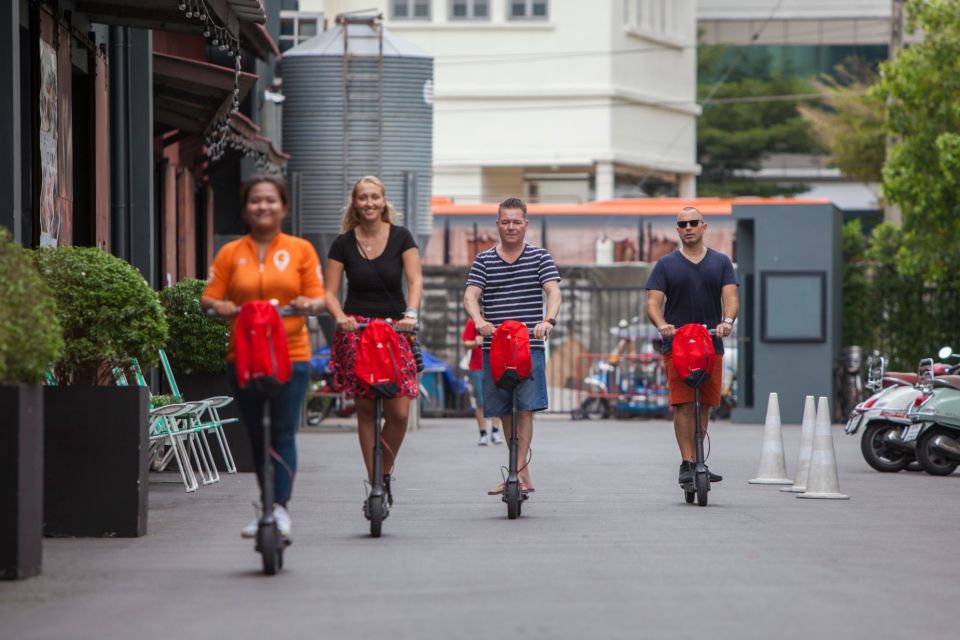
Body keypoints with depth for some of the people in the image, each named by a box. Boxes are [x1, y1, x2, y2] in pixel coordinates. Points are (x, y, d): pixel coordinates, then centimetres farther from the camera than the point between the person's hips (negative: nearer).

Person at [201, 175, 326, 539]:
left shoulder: (300, 250, 7)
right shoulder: (231, 253, 9)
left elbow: (318, 297, 5)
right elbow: (208, 298, 5)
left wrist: (310, 304, -17)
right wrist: (219, 306, -17)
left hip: (290, 354, -2)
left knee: (283, 434, -9)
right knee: (256, 436, 8)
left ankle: (280, 507, -7)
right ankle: (266, 507, 17)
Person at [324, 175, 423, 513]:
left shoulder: (401, 237, 3)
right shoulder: (344, 243, 3)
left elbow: (415, 280, -4)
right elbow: (330, 292, 3)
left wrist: (410, 313, -22)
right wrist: (340, 317, -17)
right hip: (356, 330, 0)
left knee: (399, 411, -10)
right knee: (365, 410, -1)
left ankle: (385, 474, 12)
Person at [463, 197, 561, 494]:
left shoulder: (539, 257, 7)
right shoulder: (484, 260, 9)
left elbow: (553, 292, -5)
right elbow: (470, 296, -2)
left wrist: (548, 319, -26)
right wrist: (479, 320, -24)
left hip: (530, 346, -2)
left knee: (525, 408, -13)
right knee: (505, 412, 6)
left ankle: (517, 473, -16)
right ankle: (523, 472, 18)